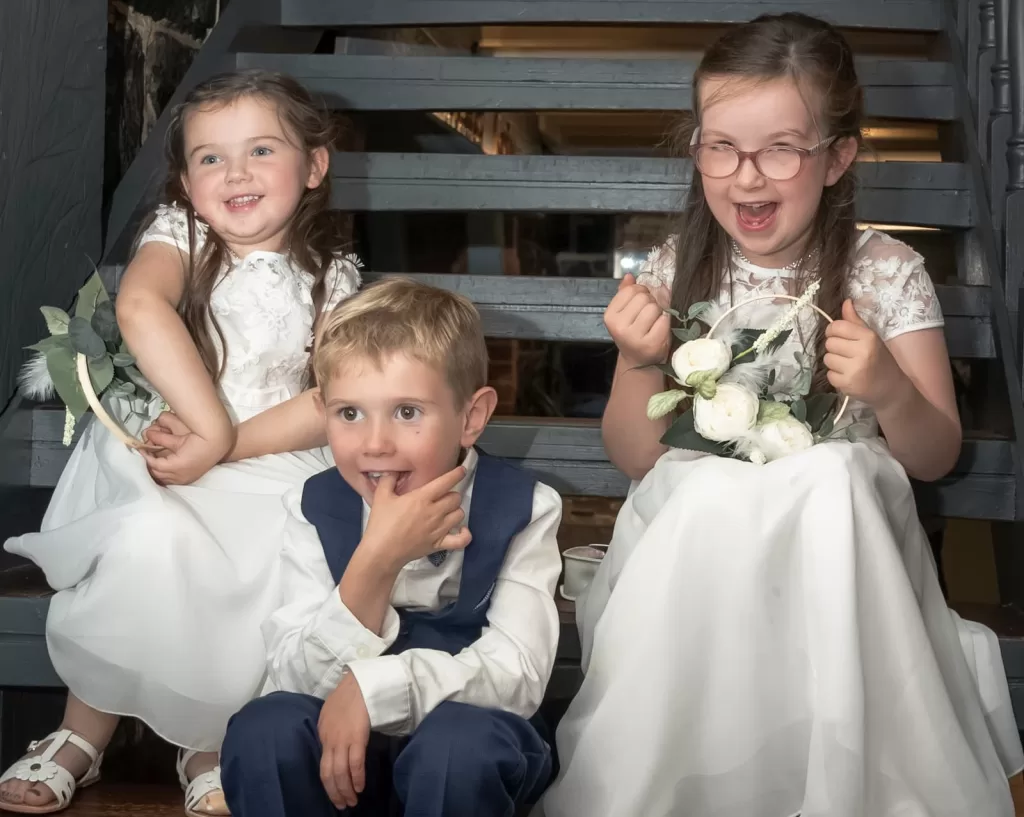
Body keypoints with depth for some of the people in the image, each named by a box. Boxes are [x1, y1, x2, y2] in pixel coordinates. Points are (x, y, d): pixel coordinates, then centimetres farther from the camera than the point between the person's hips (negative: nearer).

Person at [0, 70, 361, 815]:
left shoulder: (331, 277, 4)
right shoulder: (177, 232, 1)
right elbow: (140, 308, -22)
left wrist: (225, 447, -18)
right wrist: (208, 422, -29)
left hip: (271, 466, 1)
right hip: (157, 455, -1)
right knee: (151, 543, -33)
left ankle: (208, 742, -2)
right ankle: (85, 733, -9)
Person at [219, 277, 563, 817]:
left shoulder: (523, 510, -10)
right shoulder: (314, 510, -4)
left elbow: (518, 676, -21)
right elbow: (294, 680, -15)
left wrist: (374, 687, -32)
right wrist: (375, 563, -28)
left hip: (468, 743, -1)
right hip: (342, 749, 2)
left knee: (458, 739, -35)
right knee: (262, 730, -28)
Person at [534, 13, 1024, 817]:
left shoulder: (889, 274, -6)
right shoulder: (676, 271, -2)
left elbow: (935, 457, 0)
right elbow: (636, 458, 4)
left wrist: (889, 391, -22)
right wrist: (640, 364, -16)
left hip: (837, 557, 0)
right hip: (694, 555, 1)